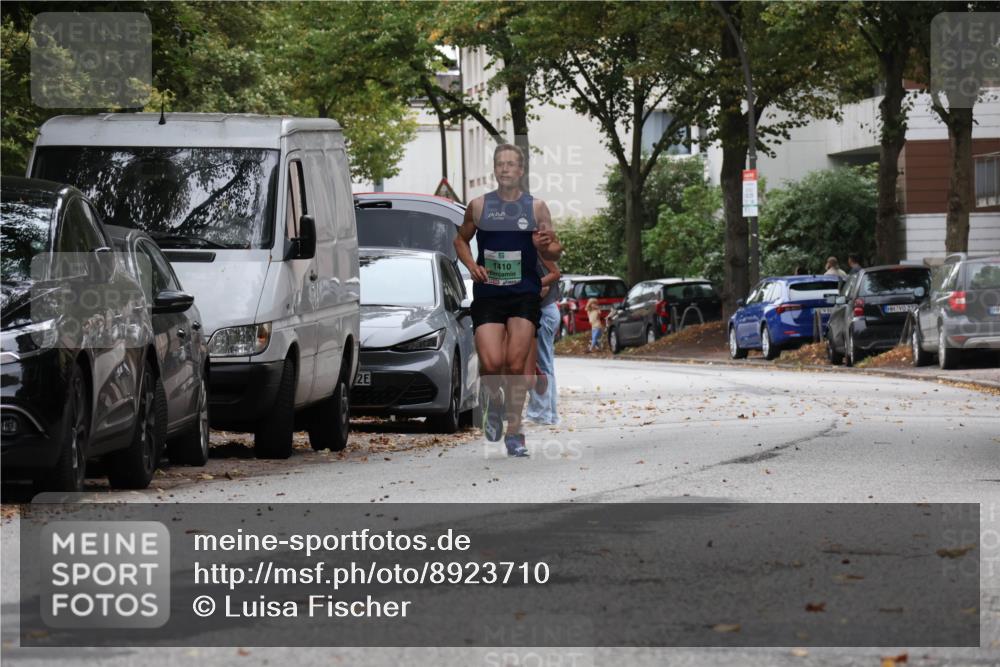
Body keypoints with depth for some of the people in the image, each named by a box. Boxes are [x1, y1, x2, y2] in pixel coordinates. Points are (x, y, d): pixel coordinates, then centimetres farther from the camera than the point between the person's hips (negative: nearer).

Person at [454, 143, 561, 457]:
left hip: (524, 294, 0)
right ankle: (493, 401, 20)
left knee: (516, 365, -7)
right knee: (491, 364, -14)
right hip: (487, 295, 0)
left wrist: (545, 246, -15)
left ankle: (514, 432, 5)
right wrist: (471, 265, 0)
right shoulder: (479, 206, 6)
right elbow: (461, 239, 20)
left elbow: (554, 253, 9)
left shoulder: (536, 207, 5)